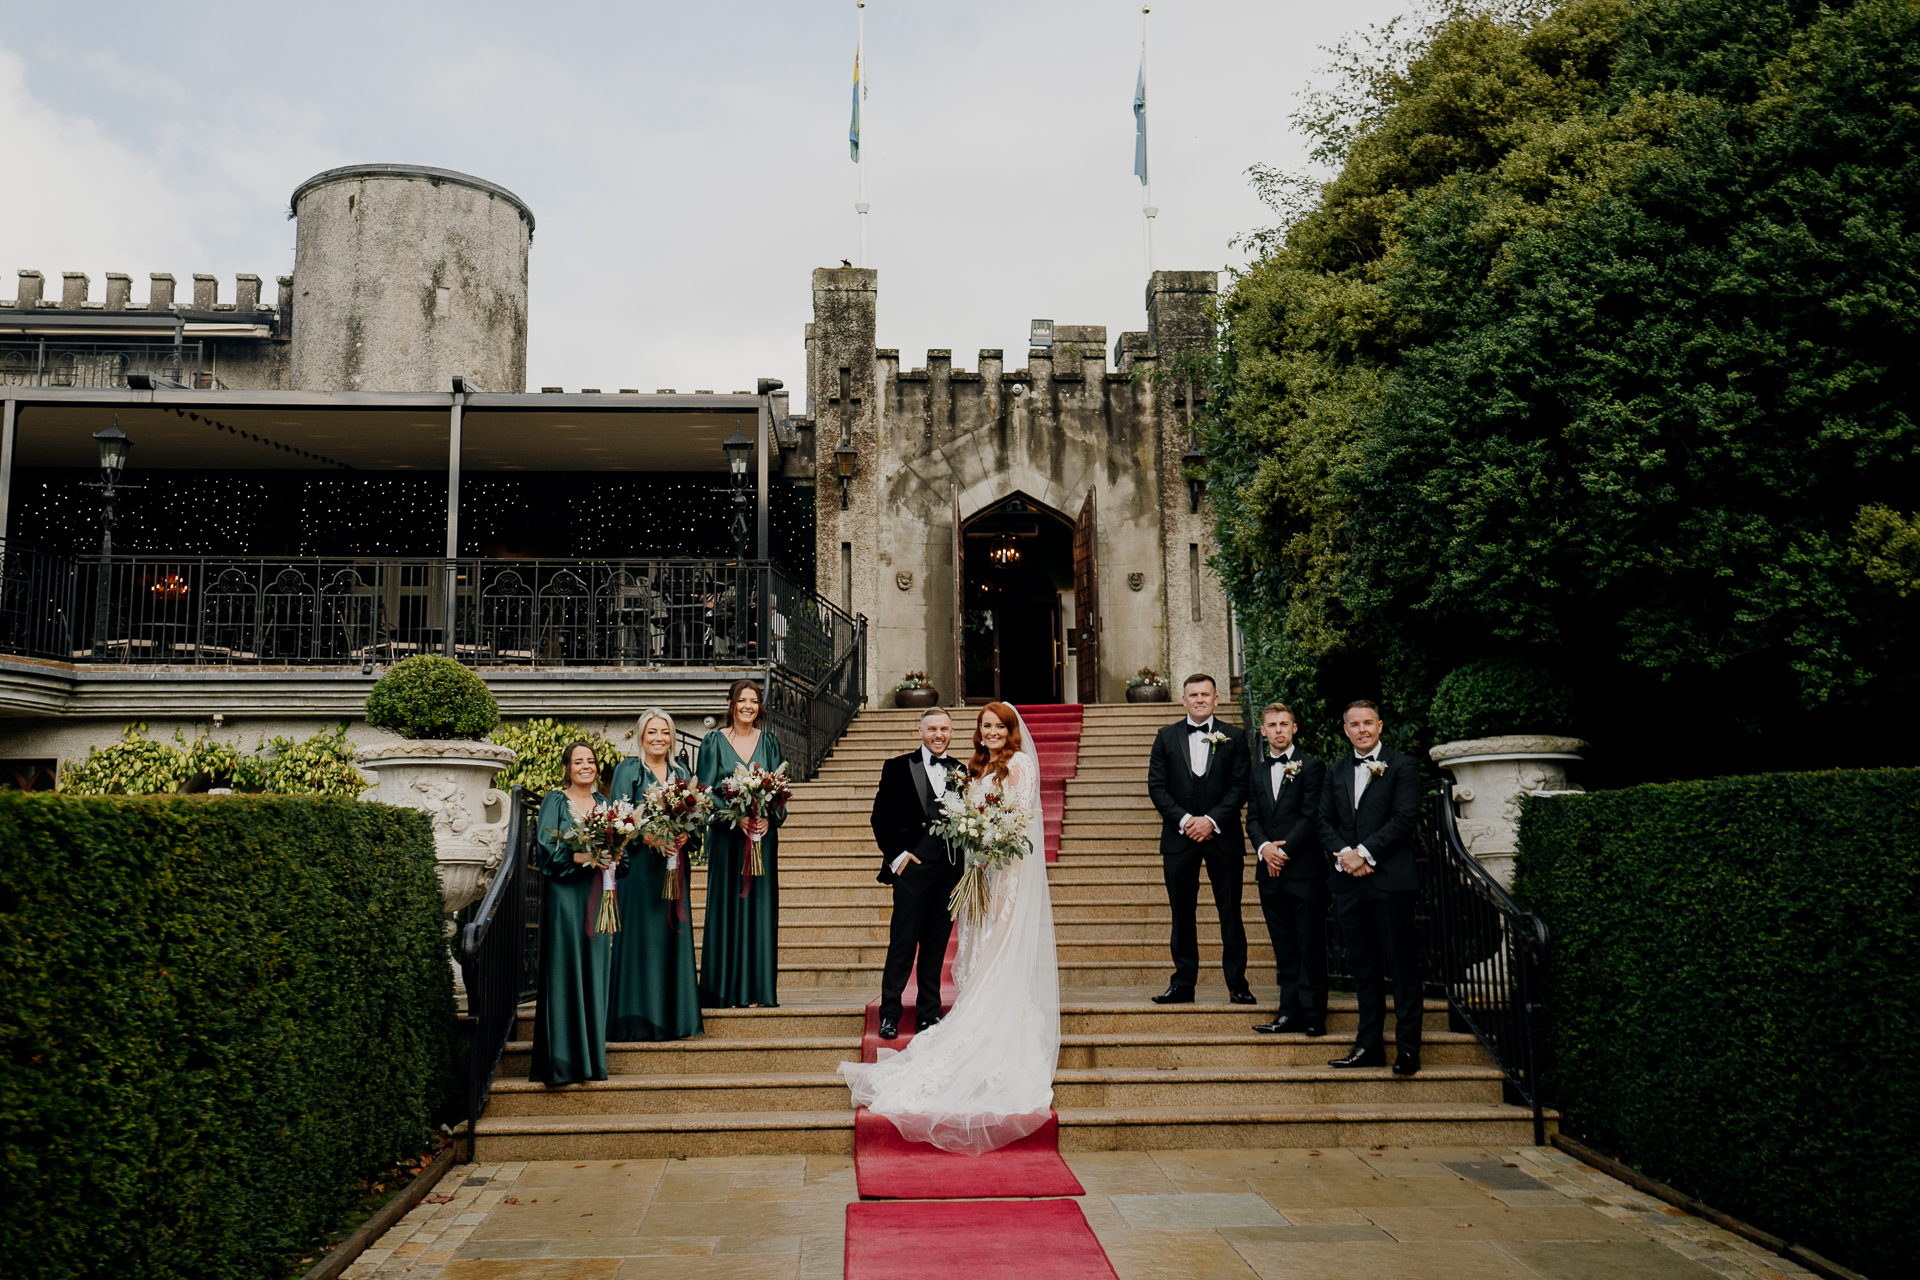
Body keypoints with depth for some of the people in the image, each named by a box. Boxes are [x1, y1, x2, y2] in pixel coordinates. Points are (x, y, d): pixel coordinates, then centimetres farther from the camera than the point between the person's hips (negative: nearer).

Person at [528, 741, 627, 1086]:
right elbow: (547, 851, -8)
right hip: (565, 898, -5)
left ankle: (592, 1054, 11)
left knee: (595, 973, 5)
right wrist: (582, 856, -20)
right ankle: (562, 1060, -2)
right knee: (564, 975, -6)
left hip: (598, 898, 5)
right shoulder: (555, 802, 2)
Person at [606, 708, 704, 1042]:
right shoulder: (628, 770, 0)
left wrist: (684, 834, -8)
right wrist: (650, 838, -21)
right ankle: (636, 1019, -1)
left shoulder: (682, 773, 14)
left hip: (673, 862, 5)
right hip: (638, 863, -5)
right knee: (639, 934, -5)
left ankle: (672, 1014, 12)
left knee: (672, 933, 5)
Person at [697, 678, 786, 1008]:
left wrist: (769, 817, -13)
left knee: (759, 904, 2)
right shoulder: (714, 742, 3)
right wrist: (736, 816, -17)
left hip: (763, 834, 2)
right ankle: (726, 991, 3)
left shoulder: (769, 743, 10)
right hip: (726, 835, -2)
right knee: (726, 905, -2)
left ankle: (757, 989, 7)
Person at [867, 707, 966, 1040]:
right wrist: (895, 855, -6)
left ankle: (928, 1014, 17)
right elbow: (881, 816, 2)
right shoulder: (898, 767, 3)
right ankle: (889, 1014, 7)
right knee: (902, 944, -2)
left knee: (936, 945, 9)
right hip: (913, 866, -3)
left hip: (950, 870, 3)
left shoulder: (961, 772, 12)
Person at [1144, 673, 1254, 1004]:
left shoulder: (1233, 737, 5)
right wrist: (1184, 819, -11)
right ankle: (1183, 983, 12)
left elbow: (1240, 786, -1)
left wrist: (1211, 820, -13)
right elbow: (1156, 785, 2)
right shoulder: (1167, 737, 8)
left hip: (1222, 837, -1)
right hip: (1179, 837, 1)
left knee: (1230, 913, 3)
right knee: (1182, 913, 5)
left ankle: (1237, 983, 11)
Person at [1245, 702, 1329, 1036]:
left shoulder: (1311, 767, -1)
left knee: (1311, 944, -1)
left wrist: (1284, 850, -13)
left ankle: (1313, 1014, 3)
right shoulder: (1257, 773, 16)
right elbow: (1253, 818, 11)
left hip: (1305, 869, -5)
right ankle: (1290, 1011, 13)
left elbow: (1312, 817, -8)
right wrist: (1264, 847, -8)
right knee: (1284, 946, 9)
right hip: (1271, 871, 5)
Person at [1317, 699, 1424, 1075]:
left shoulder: (1402, 766, 0)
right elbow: (1325, 822, 11)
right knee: (1363, 966, 10)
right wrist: (1344, 854, -8)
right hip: (1348, 881, 5)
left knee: (1402, 966, -1)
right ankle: (1369, 1045, 17)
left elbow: (1405, 819, -9)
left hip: (1391, 879, -5)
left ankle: (1408, 1048, 6)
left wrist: (1365, 853, -15)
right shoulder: (1335, 771, 15)